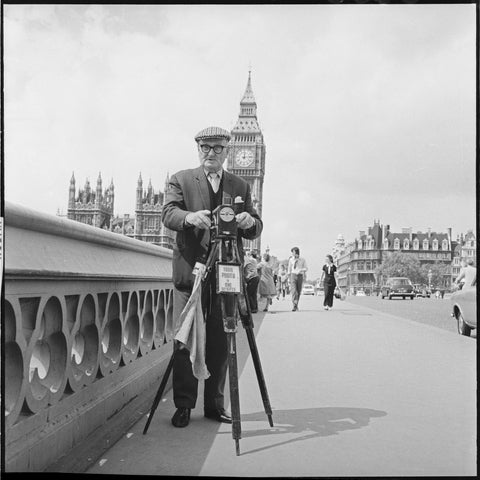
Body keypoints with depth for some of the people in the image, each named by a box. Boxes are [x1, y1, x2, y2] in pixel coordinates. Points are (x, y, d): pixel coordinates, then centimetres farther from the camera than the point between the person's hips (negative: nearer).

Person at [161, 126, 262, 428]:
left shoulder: (240, 186, 17)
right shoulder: (181, 180, 10)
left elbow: (256, 229, 11)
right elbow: (168, 214, -6)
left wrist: (249, 222, -13)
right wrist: (189, 217, -28)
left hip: (227, 273, 2)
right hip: (190, 270, -2)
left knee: (220, 342, 5)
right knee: (185, 339, -2)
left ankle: (215, 404, 16)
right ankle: (184, 405, 9)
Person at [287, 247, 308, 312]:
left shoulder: (302, 260, 2)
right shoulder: (291, 260, 5)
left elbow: (306, 268, 3)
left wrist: (301, 270, -17)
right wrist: (288, 274, 14)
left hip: (300, 276, 1)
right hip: (293, 275, -1)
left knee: (299, 291, 8)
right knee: (293, 291, -16)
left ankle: (296, 305, 23)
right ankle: (295, 306, -23)